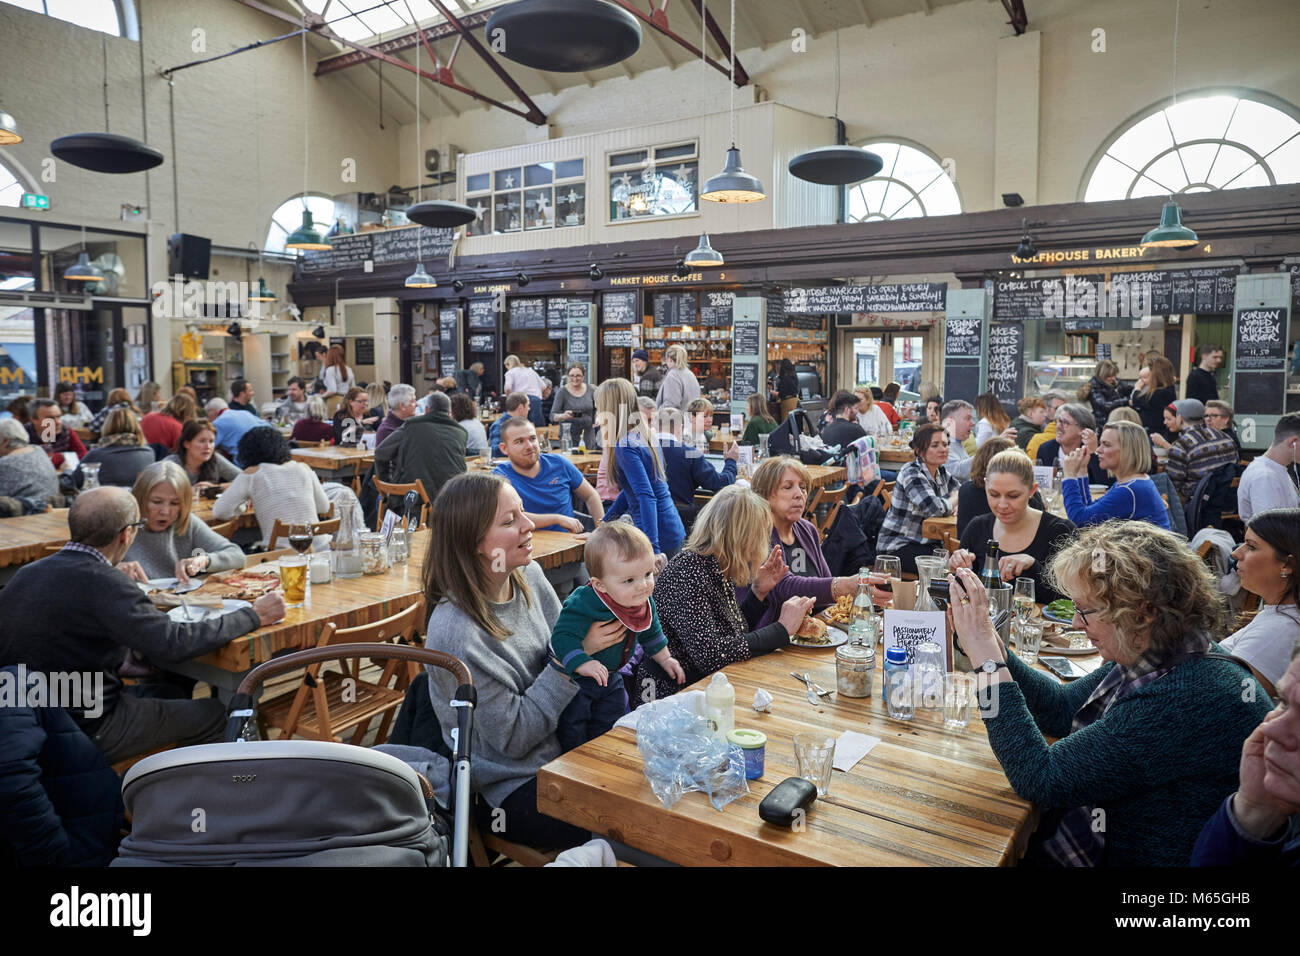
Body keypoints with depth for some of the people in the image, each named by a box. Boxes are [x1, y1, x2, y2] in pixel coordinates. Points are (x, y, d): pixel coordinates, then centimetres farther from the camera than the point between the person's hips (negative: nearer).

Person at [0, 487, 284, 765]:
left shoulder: (27, 573, 0)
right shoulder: (104, 583, -25)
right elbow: (172, 642, -30)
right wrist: (254, 616, -20)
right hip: (85, 732, -8)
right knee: (213, 713, 4)